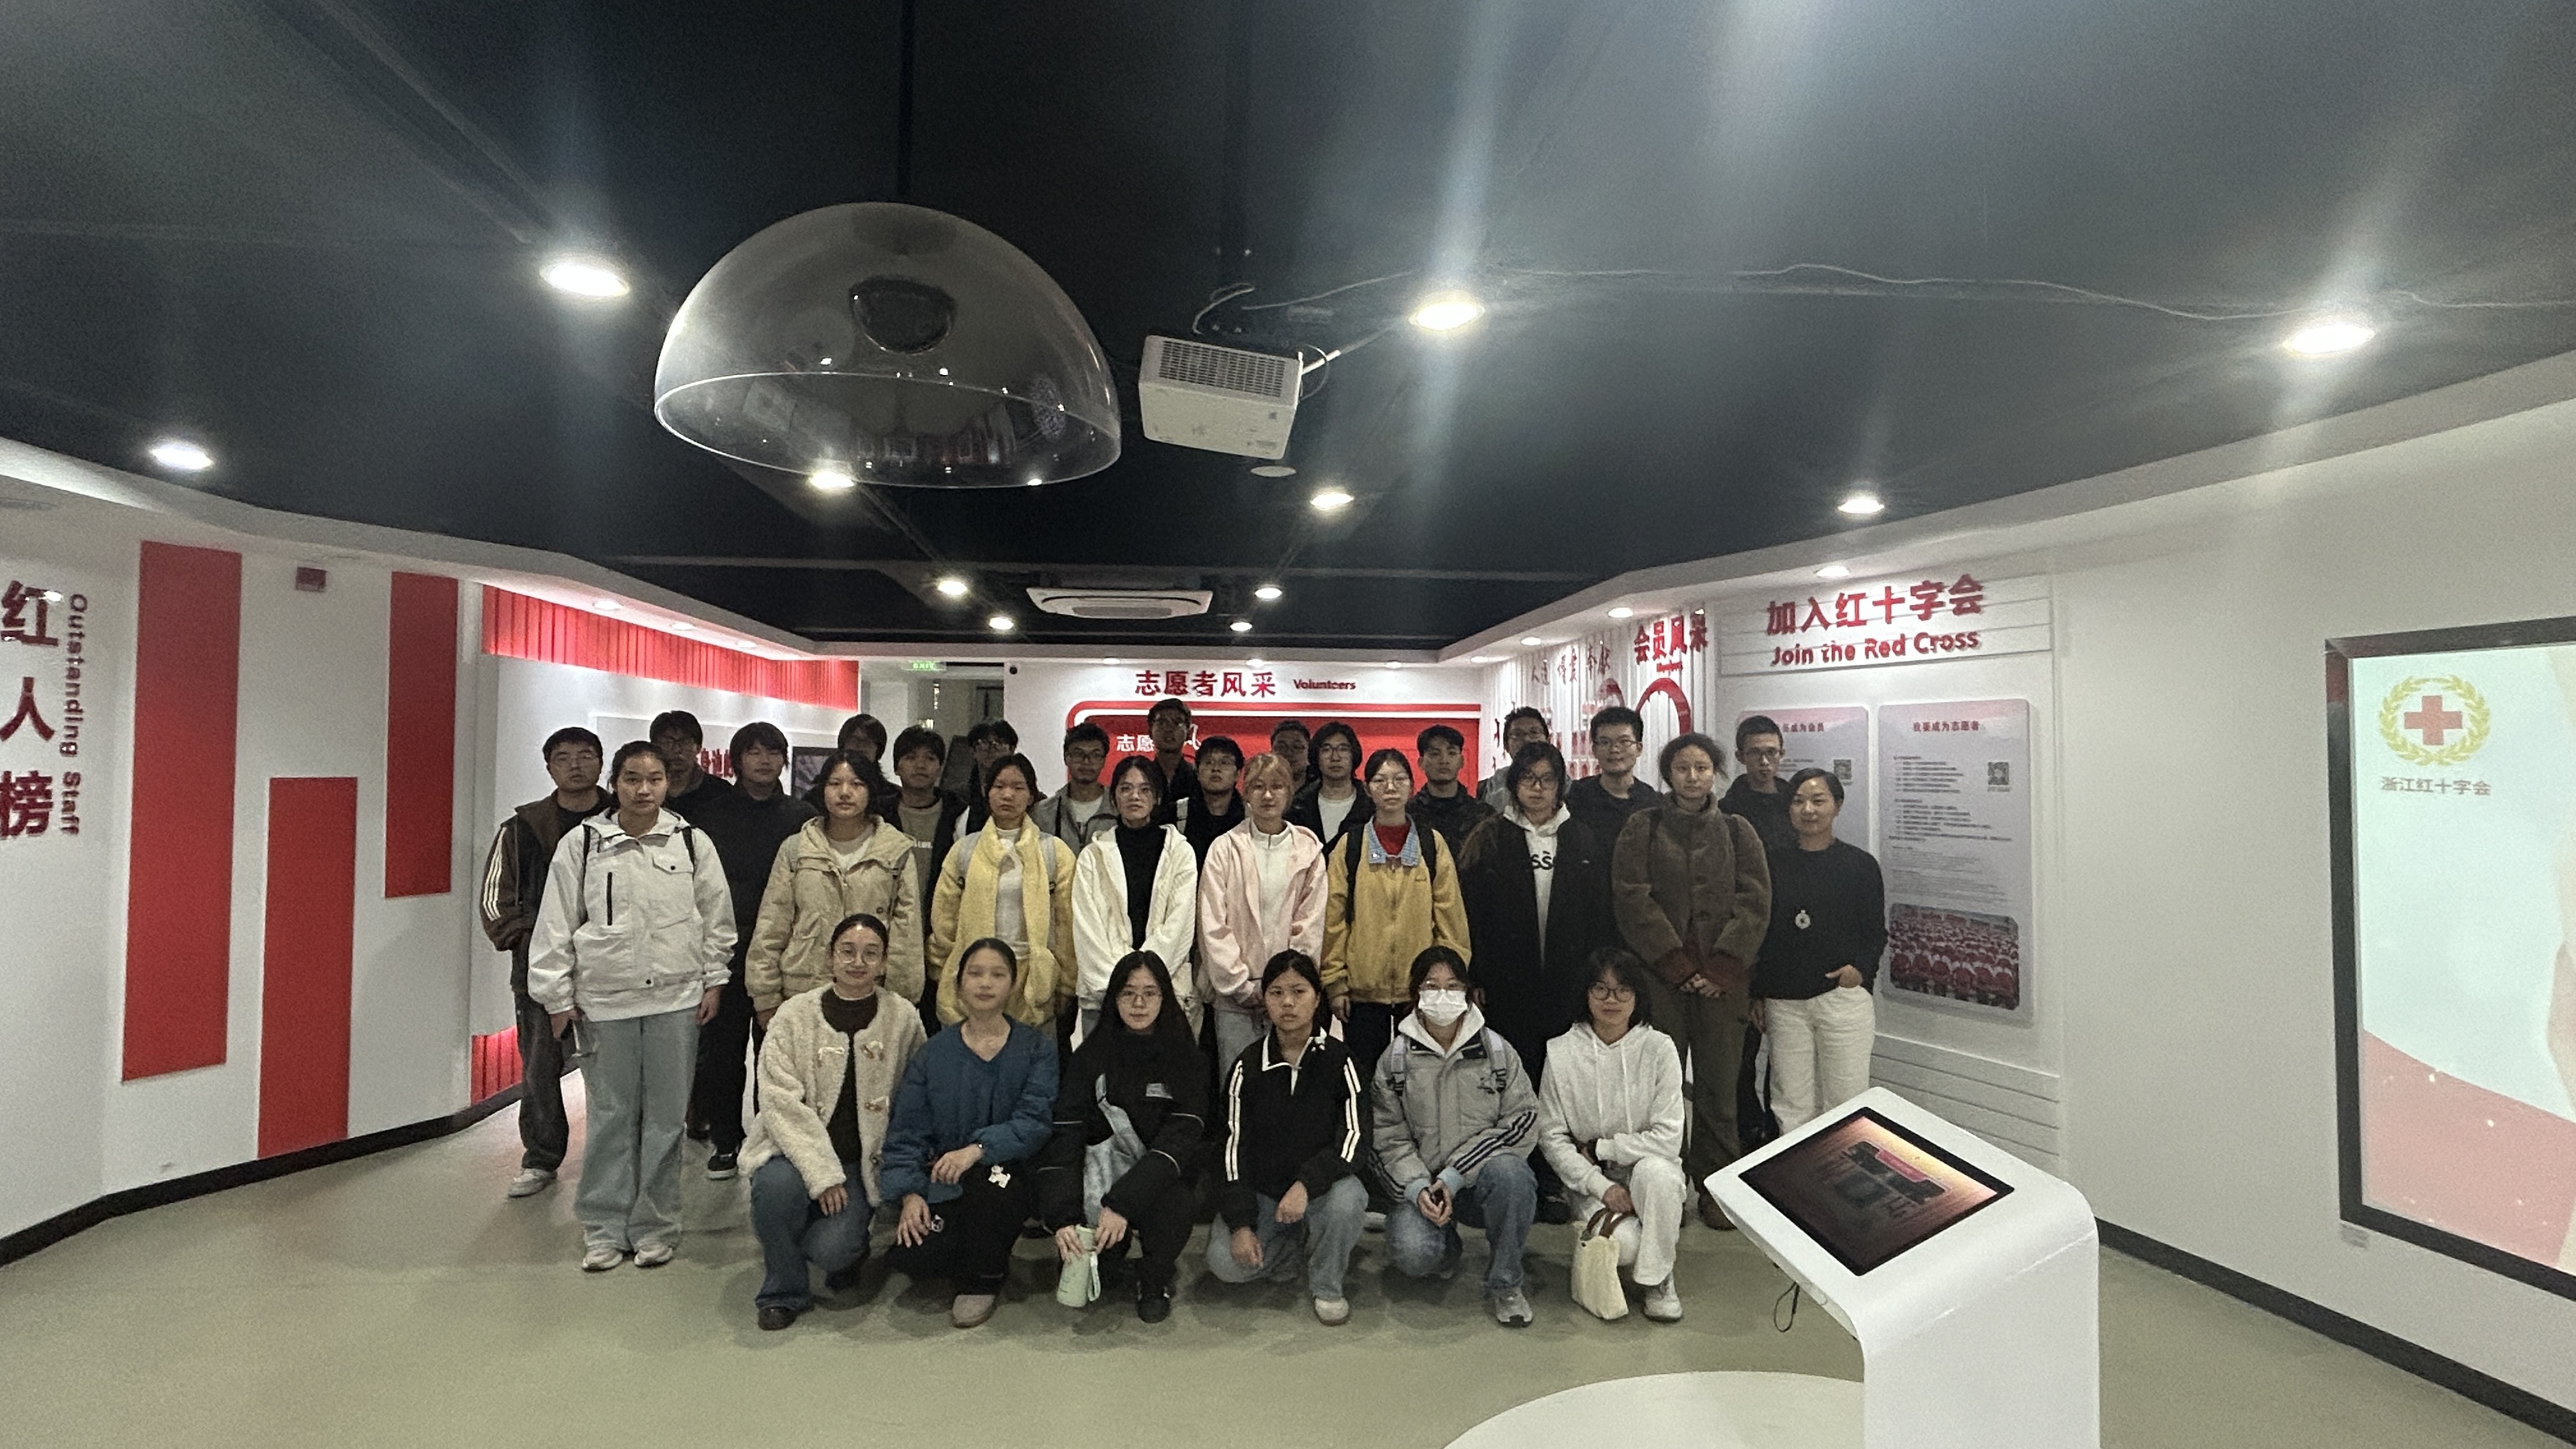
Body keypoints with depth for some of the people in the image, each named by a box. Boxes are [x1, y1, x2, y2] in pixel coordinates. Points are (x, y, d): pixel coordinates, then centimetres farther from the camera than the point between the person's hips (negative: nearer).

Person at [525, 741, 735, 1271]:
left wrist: (713, 982, 5)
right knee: (610, 1117, 8)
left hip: (676, 998, 1)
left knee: (666, 1116, 7)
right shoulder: (581, 844, -1)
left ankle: (655, 1226, 20)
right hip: (604, 1001, 0)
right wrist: (557, 997, 1)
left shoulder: (692, 842, 1)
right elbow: (556, 925, 2)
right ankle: (604, 1228, 22)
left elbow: (717, 918, 7)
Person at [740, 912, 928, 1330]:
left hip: (862, 1160, 0)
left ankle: (850, 1247, 18)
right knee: (776, 1186, -32)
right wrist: (821, 1173, -19)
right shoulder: (795, 1014, -4)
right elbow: (781, 1101, -11)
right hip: (795, 1148, 0)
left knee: (831, 1250, -22)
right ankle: (784, 1293, -4)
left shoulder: (903, 1018, -1)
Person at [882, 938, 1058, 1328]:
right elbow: (907, 1131, 3)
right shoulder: (933, 1054, 5)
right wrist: (910, 1193, -11)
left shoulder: (1037, 1048, -1)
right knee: (906, 1257, -22)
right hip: (944, 1183, 2)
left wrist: (977, 1150, -27)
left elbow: (1034, 1121, -13)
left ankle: (983, 1281, -4)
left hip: (1009, 1173, -2)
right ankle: (985, 1258, 13)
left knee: (990, 1180, -36)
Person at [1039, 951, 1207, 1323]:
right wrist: (1062, 1218, -25)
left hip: (1162, 1178, -1)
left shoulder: (1186, 1059, -5)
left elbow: (1181, 1138, -17)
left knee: (1177, 1207, -34)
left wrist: (1123, 1204, -31)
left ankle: (1154, 1279, 1)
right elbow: (1065, 1136, -10)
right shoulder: (1091, 1055, -1)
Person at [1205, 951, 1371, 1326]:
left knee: (1347, 1199, -34)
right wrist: (1241, 1224, -12)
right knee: (1226, 1263, -22)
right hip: (1260, 1191, 1)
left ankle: (1327, 1285, -4)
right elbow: (1232, 1146, -3)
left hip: (1322, 1186, -1)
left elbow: (1354, 1136, -14)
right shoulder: (1247, 1067, -3)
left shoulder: (1338, 1061, -7)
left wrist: (1306, 1184, -29)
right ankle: (1291, 1250, 10)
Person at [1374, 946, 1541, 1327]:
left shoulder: (1496, 1050, 1)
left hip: (1483, 1174, 0)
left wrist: (1456, 1175, -15)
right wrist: (1418, 1188, -17)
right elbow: (1390, 1138, 2)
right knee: (1412, 1254, -28)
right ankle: (1447, 1247, 13)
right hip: (1423, 1184, 1)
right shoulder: (1395, 1059, 2)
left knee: (1509, 1173, -35)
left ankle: (1504, 1284, -10)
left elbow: (1523, 1121, -7)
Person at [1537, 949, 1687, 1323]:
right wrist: (1600, 1185, -14)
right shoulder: (1561, 1053, -5)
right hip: (1592, 1181, 0)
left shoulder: (1658, 1048, -7)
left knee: (1656, 1170, -35)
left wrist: (1599, 1148, -9)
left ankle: (1659, 1280, -10)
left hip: (1649, 1170, 0)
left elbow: (1668, 1138, -10)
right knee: (1622, 1244, -29)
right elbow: (1551, 1137, -3)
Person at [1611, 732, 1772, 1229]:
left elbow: (1755, 903, 4)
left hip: (1723, 977, 1)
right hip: (1660, 973, -1)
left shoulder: (1738, 832, 11)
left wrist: (1723, 968, -8)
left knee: (1719, 1081, 3)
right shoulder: (1642, 828, 6)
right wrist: (1678, 965, -9)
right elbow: (1632, 898, -3)